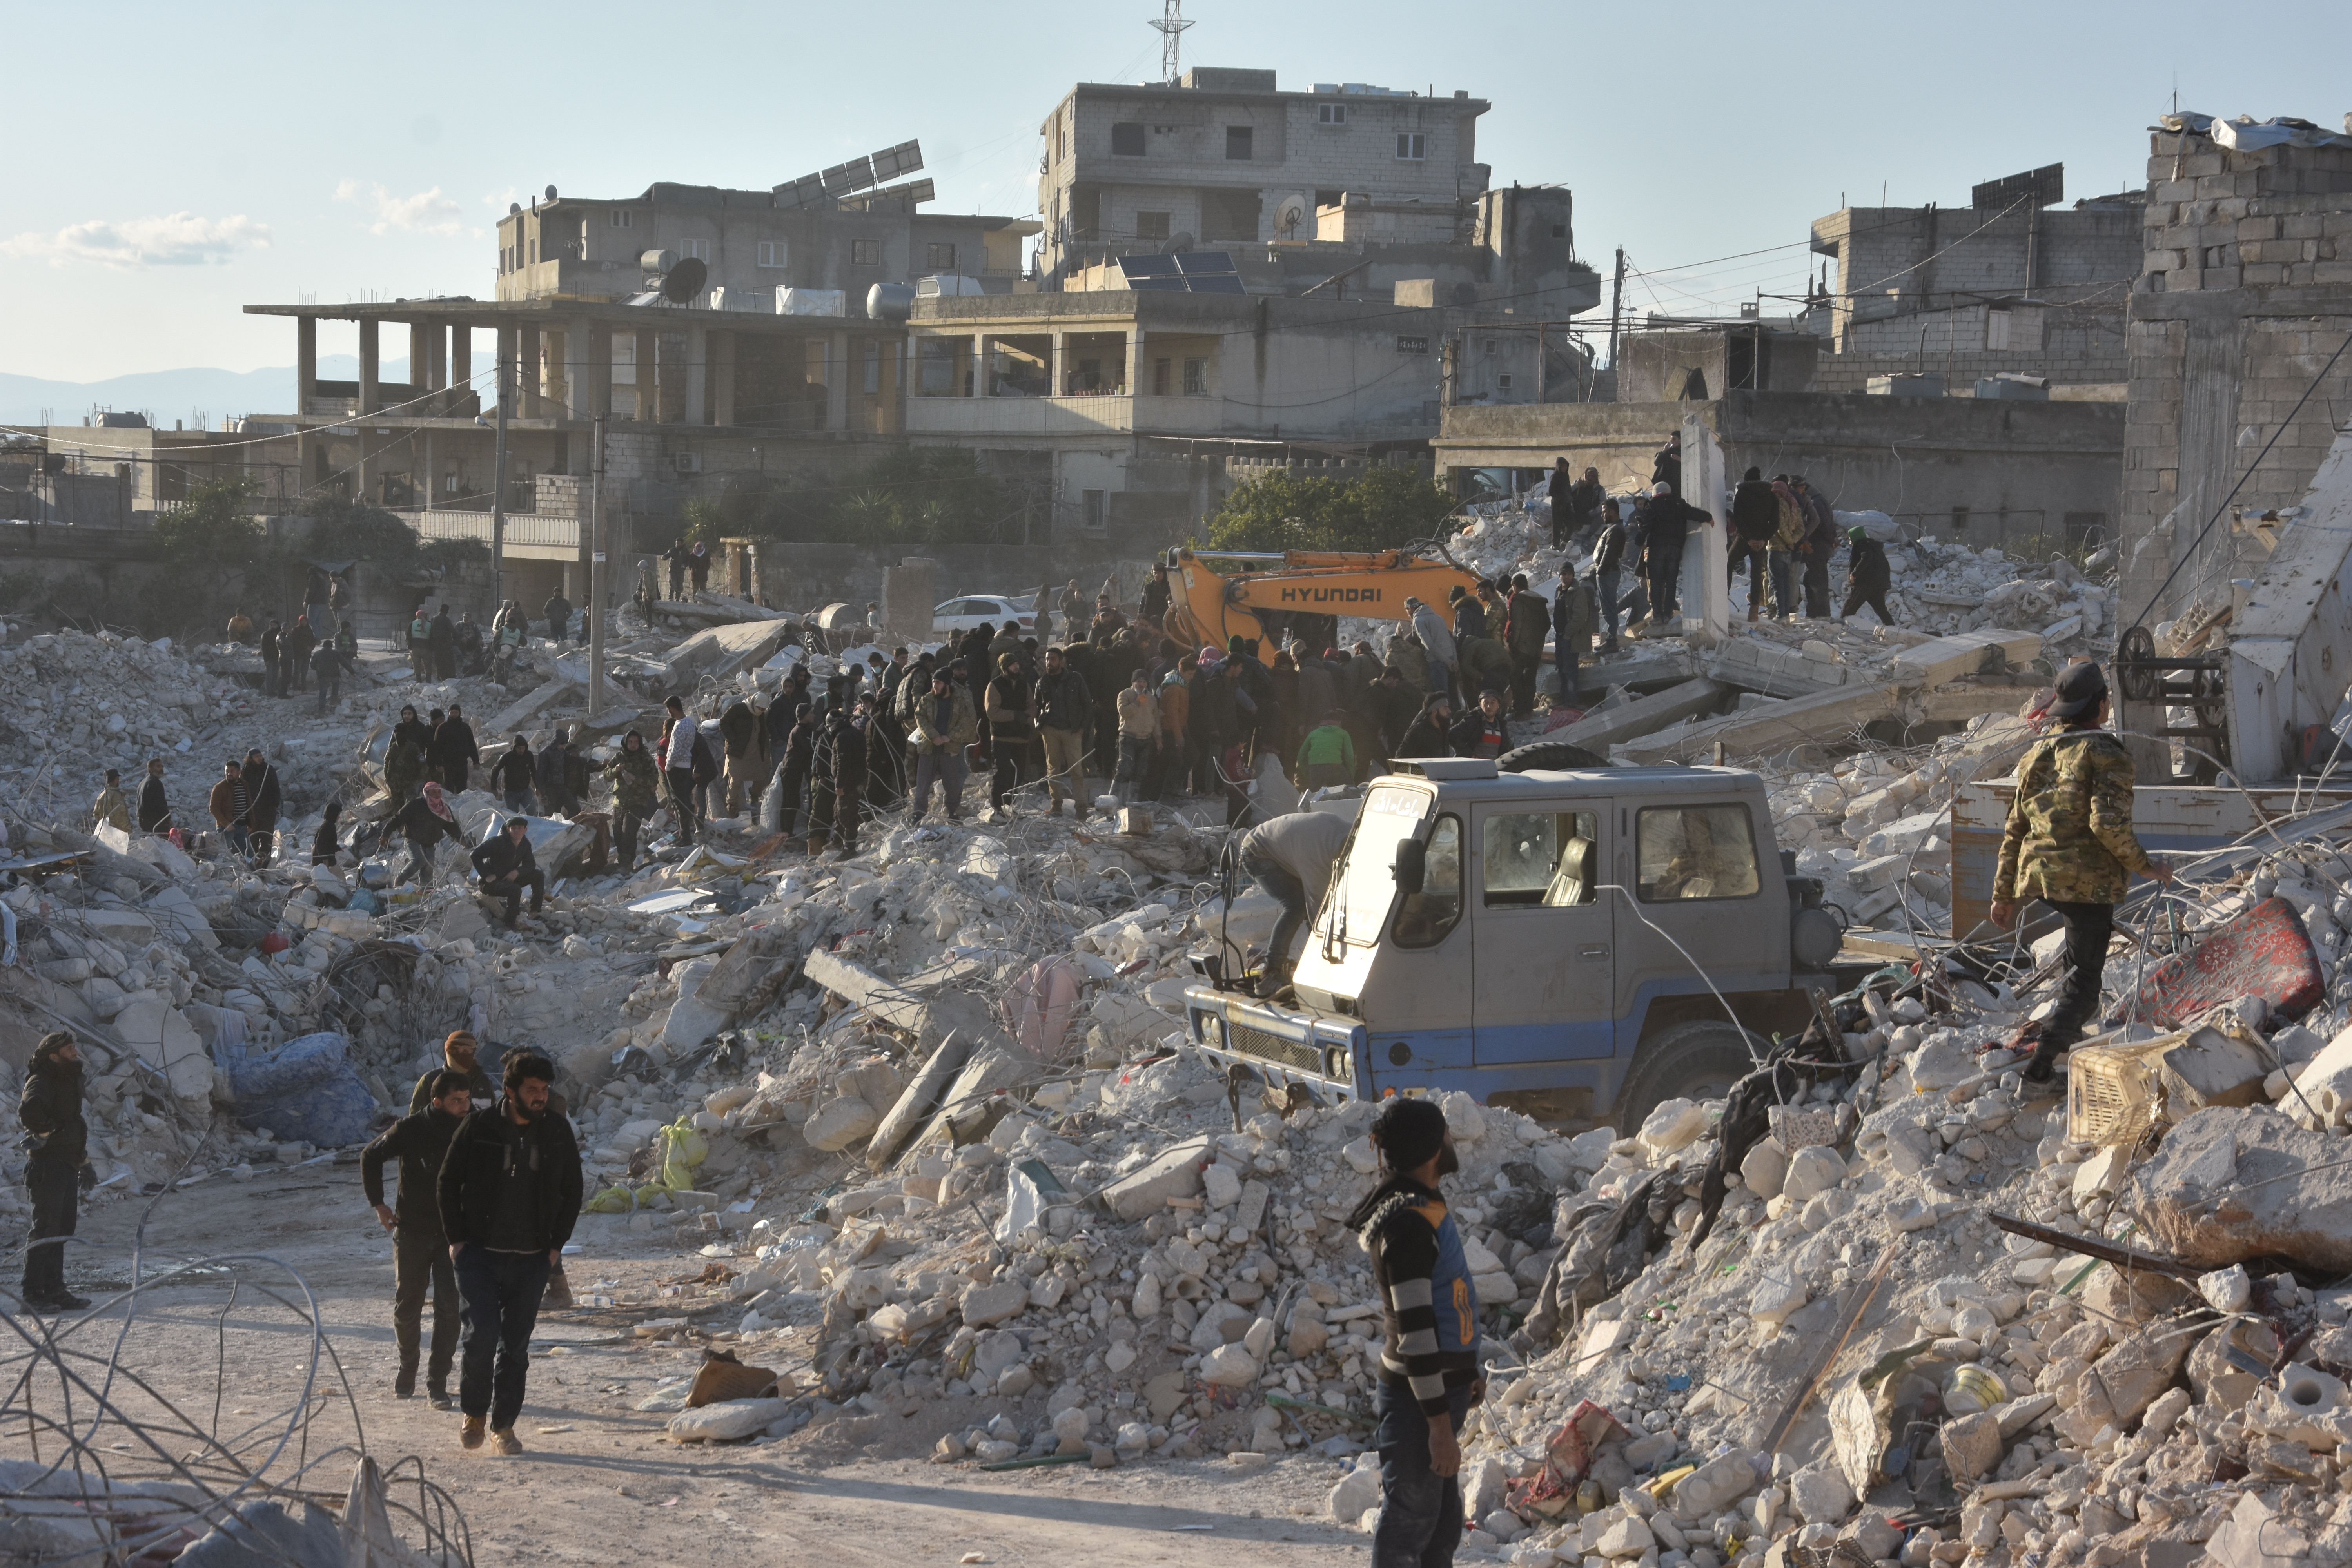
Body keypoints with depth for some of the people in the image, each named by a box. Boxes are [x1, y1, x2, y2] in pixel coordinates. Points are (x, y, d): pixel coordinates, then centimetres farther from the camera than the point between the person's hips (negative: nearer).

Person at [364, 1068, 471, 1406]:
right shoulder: (410, 1130, -10)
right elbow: (370, 1157, 5)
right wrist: (378, 1204, 3)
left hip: (455, 1233, 1)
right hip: (413, 1230, -1)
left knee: (449, 1307, -9)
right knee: (407, 1305, 9)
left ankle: (438, 1383, -3)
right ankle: (407, 1368, 33)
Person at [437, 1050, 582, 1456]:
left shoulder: (558, 1132, 4)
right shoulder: (478, 1127, -4)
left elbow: (571, 1193, 14)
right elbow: (447, 1184, 4)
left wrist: (556, 1244, 6)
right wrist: (456, 1238, -1)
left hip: (532, 1259, 2)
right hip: (480, 1255, -2)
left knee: (516, 1346, 4)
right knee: (482, 1335, -12)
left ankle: (503, 1425, 15)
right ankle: (474, 1414, 10)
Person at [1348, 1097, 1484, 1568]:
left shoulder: (1423, 1209, 11)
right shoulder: (1407, 1223, -21)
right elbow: (1413, 1330, -24)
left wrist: (1465, 1373, 22)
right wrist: (1440, 1423, -23)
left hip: (1440, 1391, 10)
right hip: (1417, 1402, -10)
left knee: (1441, 1528, 17)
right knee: (1409, 1527, -3)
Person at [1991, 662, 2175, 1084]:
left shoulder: (2038, 756, 13)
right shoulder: (2107, 753, -8)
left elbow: (2015, 831, 15)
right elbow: (2108, 823, -22)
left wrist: (2004, 894, 19)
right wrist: (2146, 866, -9)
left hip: (2040, 876, 7)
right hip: (2088, 879, -7)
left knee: (2098, 933, 31)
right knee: (2085, 975, 2)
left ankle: (2068, 1032, 31)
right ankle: (2044, 1061, -10)